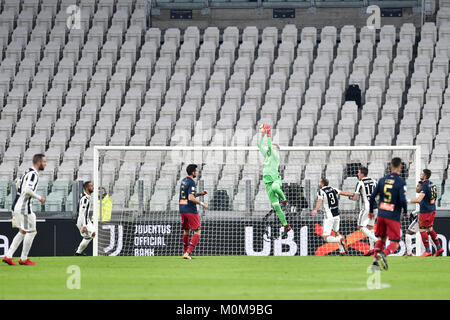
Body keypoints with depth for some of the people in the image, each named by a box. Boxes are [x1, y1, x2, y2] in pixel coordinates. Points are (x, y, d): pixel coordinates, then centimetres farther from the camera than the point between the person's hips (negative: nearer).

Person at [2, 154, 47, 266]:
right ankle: (24, 259, 9)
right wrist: (39, 198, -16)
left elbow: (18, 184, 25)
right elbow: (28, 190, -28)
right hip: (24, 207, -10)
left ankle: (8, 256, 11)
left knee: (23, 232, 17)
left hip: (17, 206, 10)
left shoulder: (27, 171, 13)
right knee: (31, 232, 2)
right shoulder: (33, 174, -17)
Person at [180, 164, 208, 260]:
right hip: (190, 210, -9)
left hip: (182, 209, 9)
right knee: (197, 232, -4)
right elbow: (191, 198, -23)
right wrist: (202, 204, -16)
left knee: (186, 231, 19)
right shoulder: (191, 182, -14)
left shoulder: (183, 181, 14)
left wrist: (199, 194, 17)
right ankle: (188, 253, -16)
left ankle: (185, 253, 22)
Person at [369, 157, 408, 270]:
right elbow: (402, 199, -17)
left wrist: (371, 211, 17)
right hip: (393, 216, -5)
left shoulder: (382, 180, 4)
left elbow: (372, 196, 4)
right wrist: (405, 211, 2)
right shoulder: (401, 182, -10)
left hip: (381, 215, 5)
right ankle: (384, 254, -26)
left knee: (381, 239, 20)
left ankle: (375, 261, 10)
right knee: (394, 243, 1)